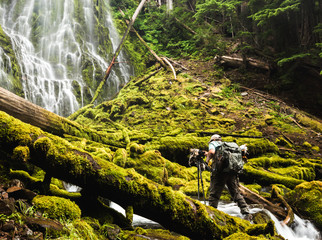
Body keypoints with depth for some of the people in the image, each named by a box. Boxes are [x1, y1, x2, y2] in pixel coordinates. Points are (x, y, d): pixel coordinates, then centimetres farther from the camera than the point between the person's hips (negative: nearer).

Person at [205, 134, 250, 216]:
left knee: (214, 194, -2)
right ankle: (245, 211, 7)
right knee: (236, 193, 13)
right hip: (233, 170, 5)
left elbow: (212, 152, -8)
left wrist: (207, 160, 7)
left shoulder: (213, 143, 14)